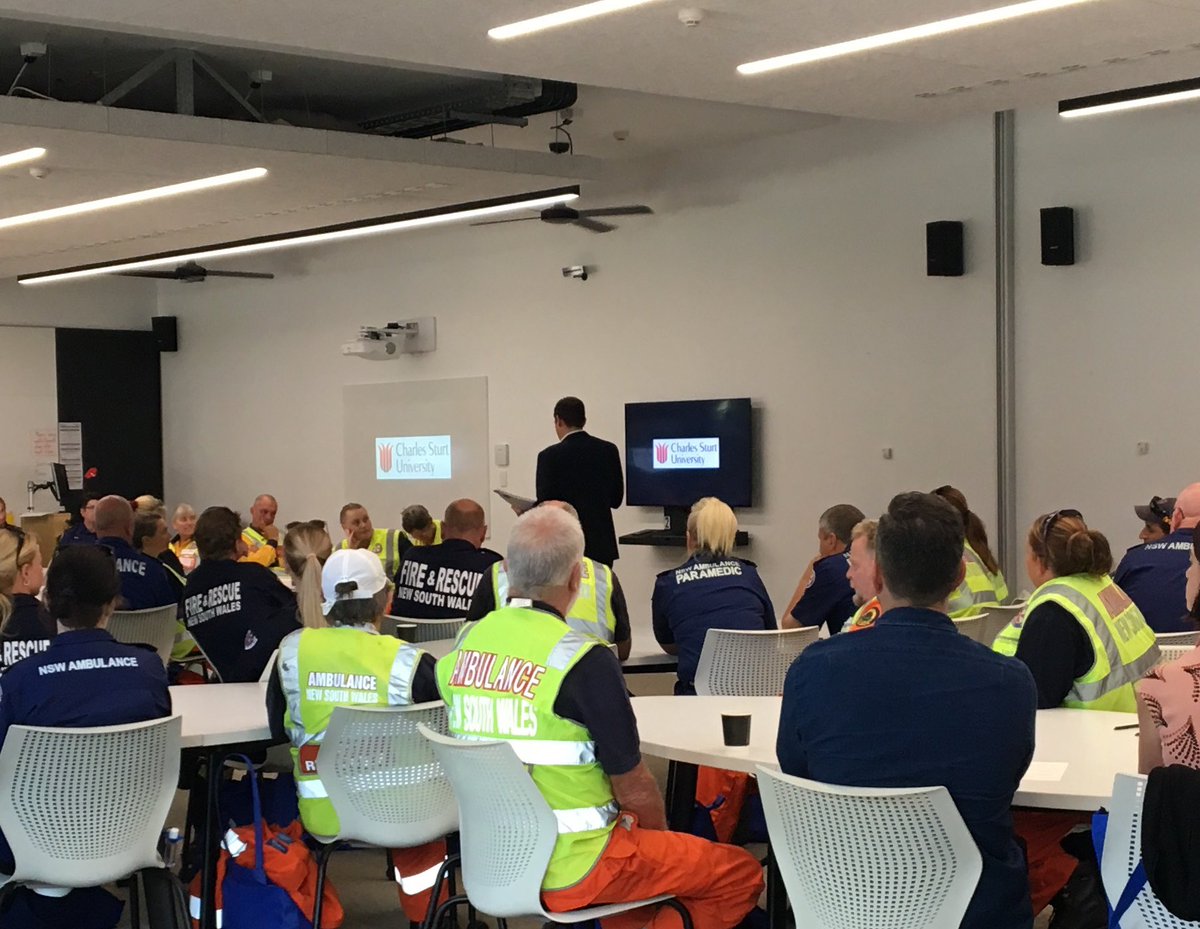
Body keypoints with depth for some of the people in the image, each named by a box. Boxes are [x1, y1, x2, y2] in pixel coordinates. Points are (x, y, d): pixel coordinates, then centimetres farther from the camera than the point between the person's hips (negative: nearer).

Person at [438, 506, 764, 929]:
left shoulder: (464, 644, -2)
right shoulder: (585, 661, -21)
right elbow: (634, 786, -14)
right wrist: (660, 838, 8)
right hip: (569, 870, -7)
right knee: (742, 874, 8)